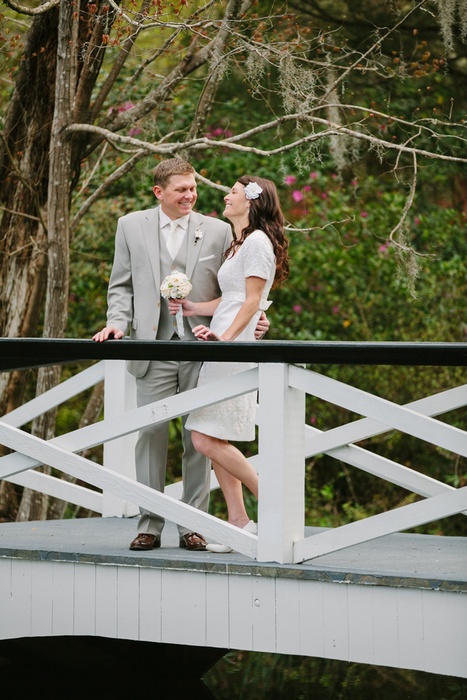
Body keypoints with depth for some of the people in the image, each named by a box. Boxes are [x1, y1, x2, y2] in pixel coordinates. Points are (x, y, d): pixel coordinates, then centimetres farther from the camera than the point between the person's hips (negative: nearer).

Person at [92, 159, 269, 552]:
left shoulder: (217, 231, 6)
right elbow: (122, 285, 10)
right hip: (154, 347, 0)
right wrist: (117, 322, -5)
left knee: (199, 438, 2)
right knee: (151, 435, -2)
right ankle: (150, 526, 5)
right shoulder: (132, 227, 8)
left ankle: (193, 526, 8)